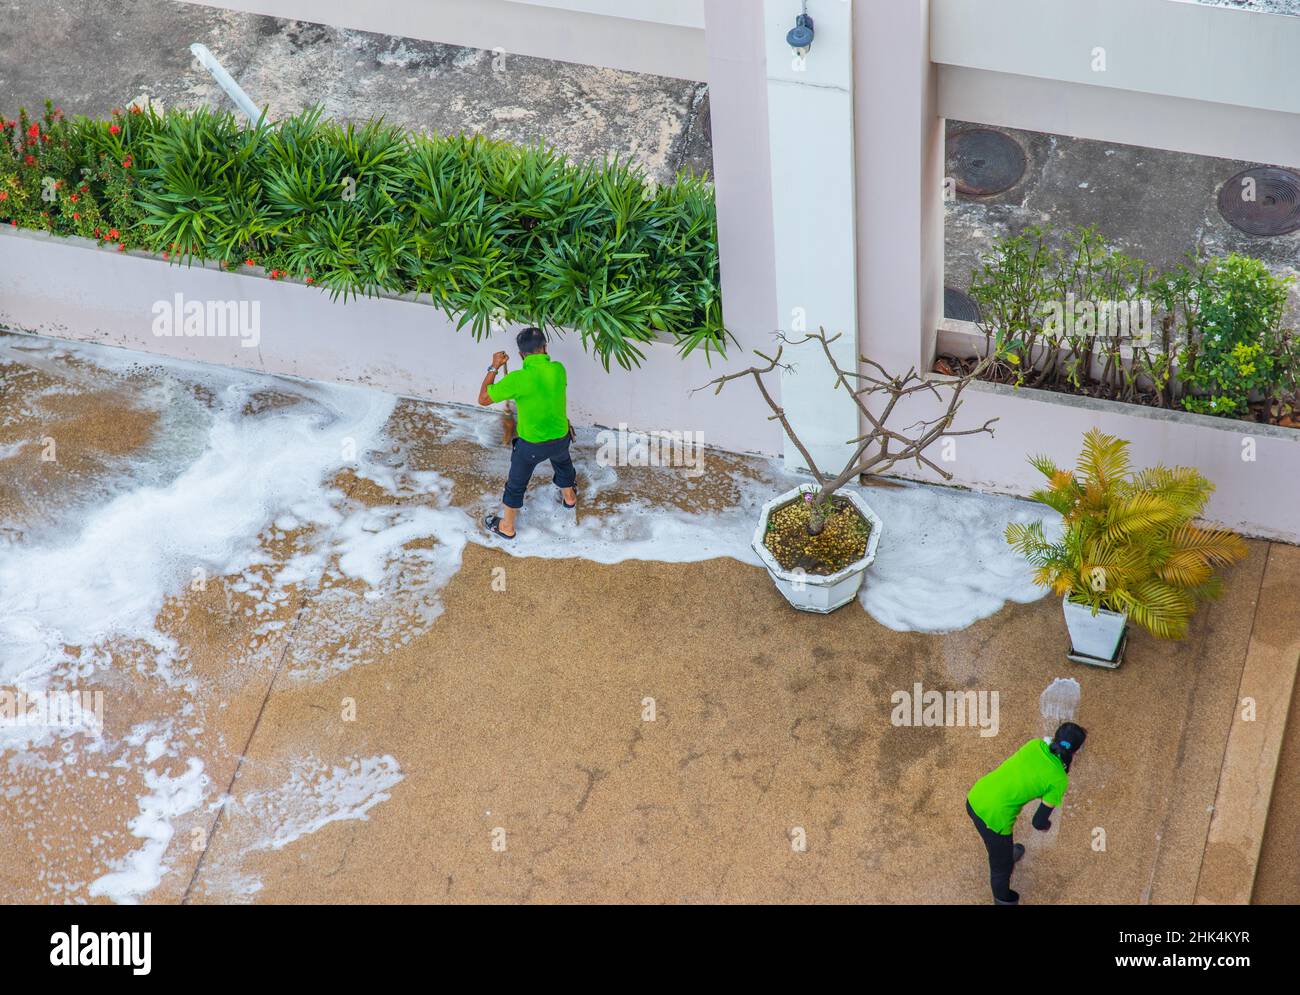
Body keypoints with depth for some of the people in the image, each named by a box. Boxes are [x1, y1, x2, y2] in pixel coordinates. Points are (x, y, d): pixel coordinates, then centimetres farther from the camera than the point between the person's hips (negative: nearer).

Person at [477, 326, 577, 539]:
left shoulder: (518, 379, -29)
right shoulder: (559, 370, -17)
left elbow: (483, 399, -19)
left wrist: (494, 368, -11)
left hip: (530, 444, -3)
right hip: (560, 439, 3)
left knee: (516, 485, 21)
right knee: (563, 465, 36)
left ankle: (506, 527, 38)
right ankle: (569, 497, 62)